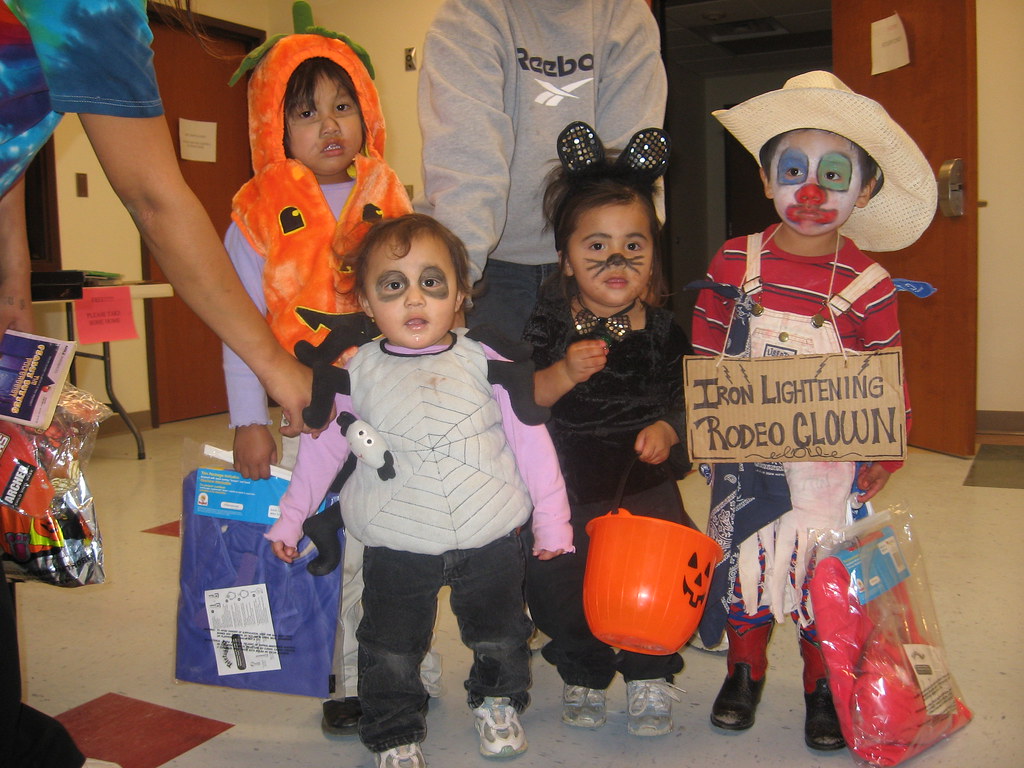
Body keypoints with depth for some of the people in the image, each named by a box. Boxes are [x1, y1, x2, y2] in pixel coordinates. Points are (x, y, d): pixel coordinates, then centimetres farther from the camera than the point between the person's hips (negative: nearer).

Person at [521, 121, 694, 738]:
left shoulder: (664, 330, 1)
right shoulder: (548, 325, -4)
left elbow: (686, 401, 8)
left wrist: (667, 429, -11)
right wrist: (562, 374, -25)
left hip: (644, 483, 1)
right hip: (563, 484, 0)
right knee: (553, 577, -5)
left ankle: (651, 675, 19)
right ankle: (584, 674, 25)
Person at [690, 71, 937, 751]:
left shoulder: (868, 285, -8)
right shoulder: (734, 263, -4)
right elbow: (707, 350, 4)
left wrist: (883, 453, -5)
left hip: (828, 462, -1)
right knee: (740, 559, 13)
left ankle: (824, 687, 31)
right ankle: (744, 670, 35)